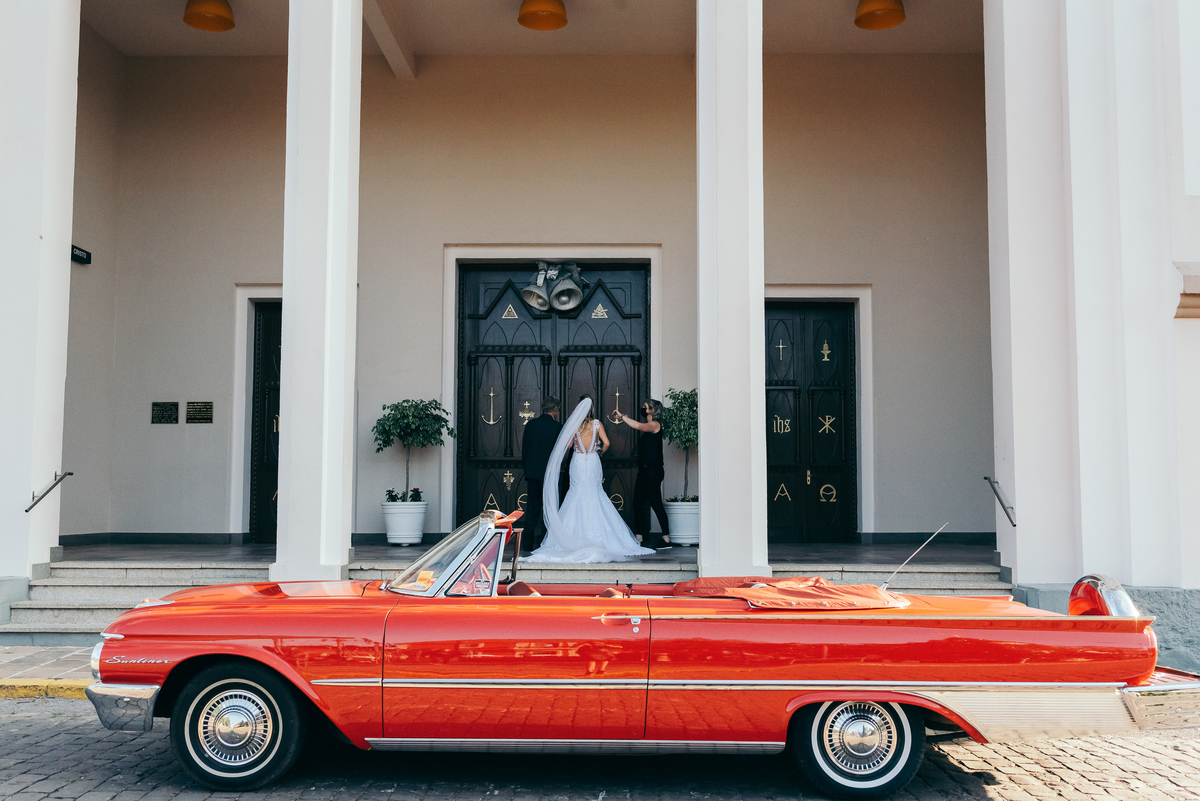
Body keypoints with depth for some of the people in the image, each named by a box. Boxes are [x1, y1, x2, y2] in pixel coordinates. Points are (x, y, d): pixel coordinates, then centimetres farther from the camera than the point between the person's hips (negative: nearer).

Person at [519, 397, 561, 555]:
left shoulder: (530, 424, 6)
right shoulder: (557, 426, -8)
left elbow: (524, 449, 10)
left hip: (532, 471, 4)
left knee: (532, 508, 8)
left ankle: (527, 544, 6)